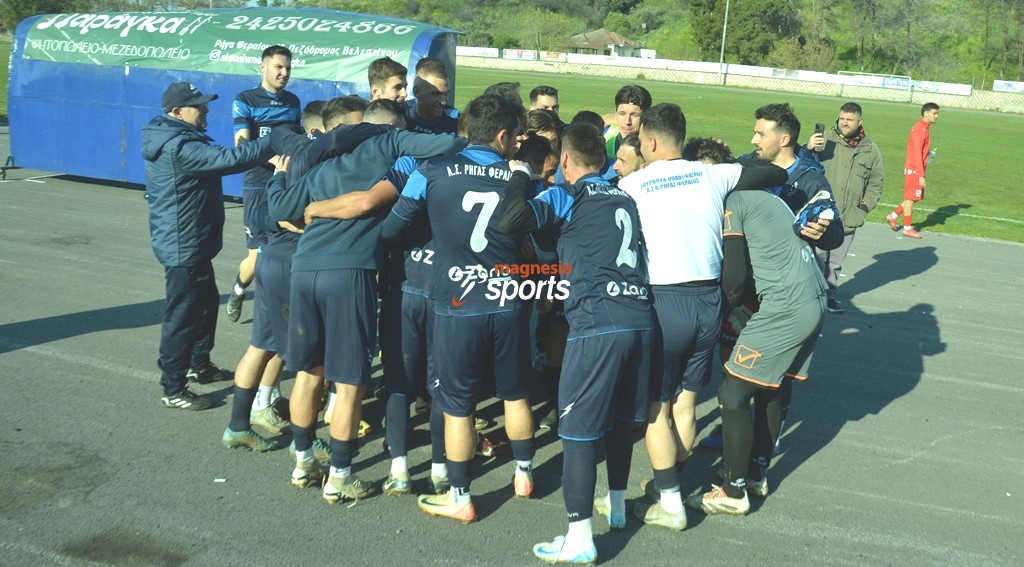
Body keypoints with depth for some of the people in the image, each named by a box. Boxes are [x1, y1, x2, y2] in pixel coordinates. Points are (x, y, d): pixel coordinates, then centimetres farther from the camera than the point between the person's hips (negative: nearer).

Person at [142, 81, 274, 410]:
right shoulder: (179, 148, -25)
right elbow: (229, 159, -31)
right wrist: (274, 143, -27)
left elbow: (218, 160, 10)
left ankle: (199, 364, 40)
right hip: (184, 246, -11)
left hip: (193, 244, 11)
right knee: (183, 315, -3)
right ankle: (173, 390, 7)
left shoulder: (175, 140, 10)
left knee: (207, 302, 24)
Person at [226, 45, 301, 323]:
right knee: (257, 256, -4)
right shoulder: (245, 100, -2)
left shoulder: (293, 101, 13)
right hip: (259, 186, -4)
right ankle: (238, 291, 27)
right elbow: (242, 143, -15)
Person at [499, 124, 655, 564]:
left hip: (597, 324, -7)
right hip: (642, 319, 7)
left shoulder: (567, 196, 1)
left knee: (578, 427, -1)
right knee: (621, 417, 22)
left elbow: (511, 221, -13)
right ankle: (616, 504, 38)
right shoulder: (625, 198, 18)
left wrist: (519, 176, 5)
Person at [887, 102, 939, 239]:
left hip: (918, 169, 9)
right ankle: (907, 228, 7)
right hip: (914, 170, -9)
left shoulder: (925, 128, 13)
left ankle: (892, 216, 22)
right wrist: (921, 175, -23)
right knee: (911, 198, -1)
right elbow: (917, 154, -22)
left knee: (914, 197, 14)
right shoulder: (919, 130, -18)